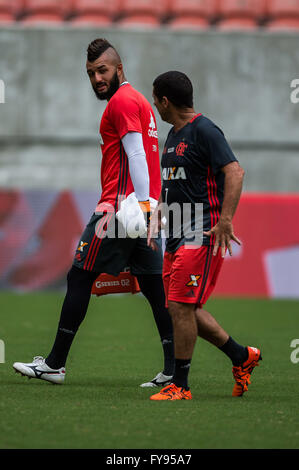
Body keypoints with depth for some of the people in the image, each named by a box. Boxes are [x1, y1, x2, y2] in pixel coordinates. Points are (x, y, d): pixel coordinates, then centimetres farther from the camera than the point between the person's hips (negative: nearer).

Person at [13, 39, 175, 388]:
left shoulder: (121, 101, -8)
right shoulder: (140, 101, 22)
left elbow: (136, 155, -18)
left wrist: (141, 205, -25)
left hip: (123, 205, -9)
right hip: (143, 207, 9)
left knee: (80, 277, -3)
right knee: (154, 286, 5)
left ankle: (54, 364, 1)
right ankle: (174, 368, -1)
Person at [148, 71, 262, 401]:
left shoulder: (204, 131, -11)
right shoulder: (173, 135, 18)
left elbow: (235, 172, -20)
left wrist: (225, 220, -28)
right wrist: (156, 218, 22)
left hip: (201, 235, -10)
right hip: (177, 236, 10)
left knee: (181, 306, -12)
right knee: (182, 309, 9)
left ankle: (180, 386, -6)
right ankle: (242, 356, 23)